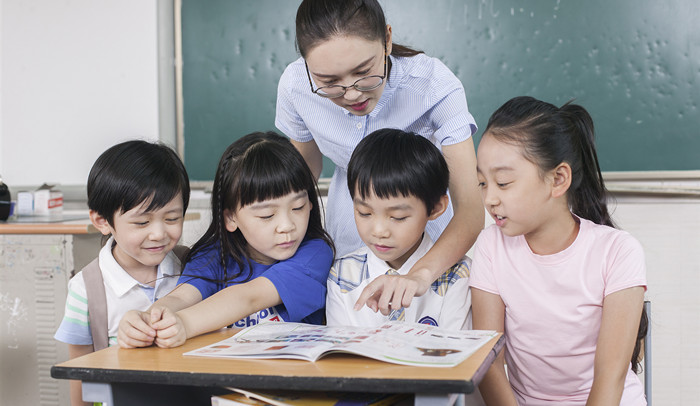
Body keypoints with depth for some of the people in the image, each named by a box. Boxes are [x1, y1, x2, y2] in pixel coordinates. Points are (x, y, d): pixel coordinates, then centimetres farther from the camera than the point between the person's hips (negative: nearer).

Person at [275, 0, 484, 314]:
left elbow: (470, 209, -37)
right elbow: (306, 165, 0)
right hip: (349, 238, 2)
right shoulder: (295, 85, -23)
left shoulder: (435, 85, -31)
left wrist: (420, 274, -53)